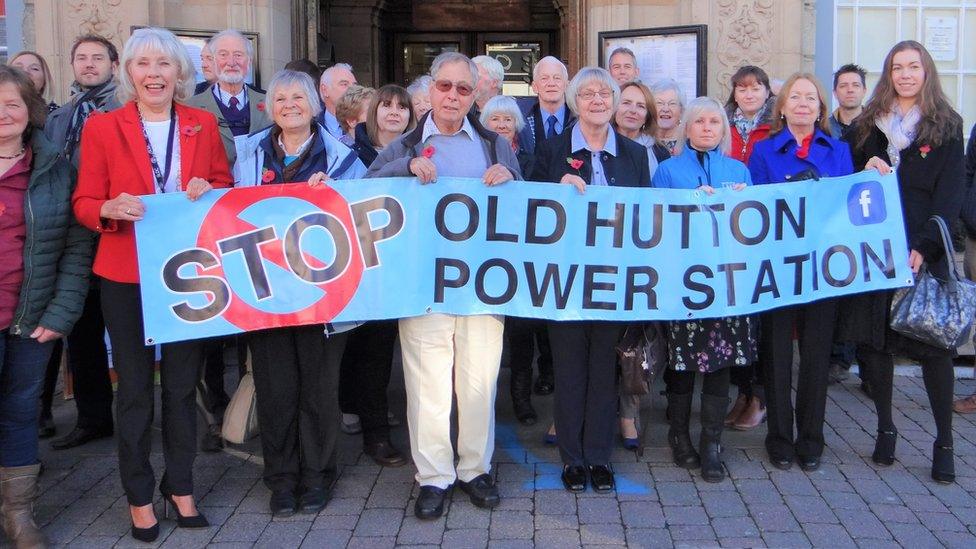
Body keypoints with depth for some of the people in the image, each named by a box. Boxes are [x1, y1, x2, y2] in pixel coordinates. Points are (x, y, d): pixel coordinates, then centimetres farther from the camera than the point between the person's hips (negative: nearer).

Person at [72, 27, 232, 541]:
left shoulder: (203, 124, 5)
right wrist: (111, 209, -23)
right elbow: (85, 203, -1)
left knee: (182, 385, 10)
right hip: (126, 275, -2)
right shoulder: (102, 127, -1)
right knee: (134, 388, 6)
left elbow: (225, 186, 12)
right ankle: (139, 495, 21)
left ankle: (180, 485, 26)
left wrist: (209, 190, -11)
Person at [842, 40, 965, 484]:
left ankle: (944, 442, 4)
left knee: (935, 342, -3)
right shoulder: (868, 124, 13)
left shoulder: (946, 126, 5)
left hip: (923, 250, -2)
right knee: (875, 338, 4)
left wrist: (925, 246, -14)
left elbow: (950, 193, -3)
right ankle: (885, 429, 18)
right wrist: (865, 170, -7)